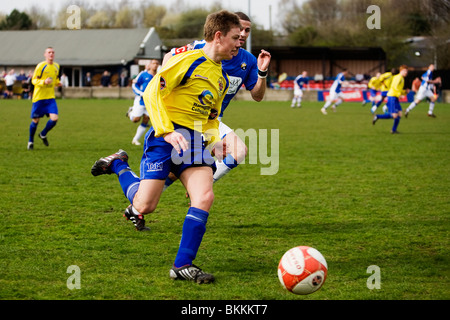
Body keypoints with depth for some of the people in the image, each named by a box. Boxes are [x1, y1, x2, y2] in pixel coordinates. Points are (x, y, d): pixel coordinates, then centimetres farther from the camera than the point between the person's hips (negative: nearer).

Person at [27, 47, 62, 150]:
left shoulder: (56, 66, 9)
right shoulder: (41, 66, -10)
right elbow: (34, 80, -9)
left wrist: (57, 83, 4)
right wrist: (44, 82, -27)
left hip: (50, 97, 4)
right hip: (39, 97, -4)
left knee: (54, 118, -12)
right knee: (35, 120, 3)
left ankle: (43, 134, 15)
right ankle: (31, 141, 25)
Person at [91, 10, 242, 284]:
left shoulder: (222, 78, 17)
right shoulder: (188, 61, -10)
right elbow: (152, 93, -14)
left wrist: (214, 141, 7)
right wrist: (166, 131, -21)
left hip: (195, 142, 7)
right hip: (166, 137, -7)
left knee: (205, 197, -15)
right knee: (145, 206, -6)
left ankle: (183, 266, -9)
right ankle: (118, 164, 25)